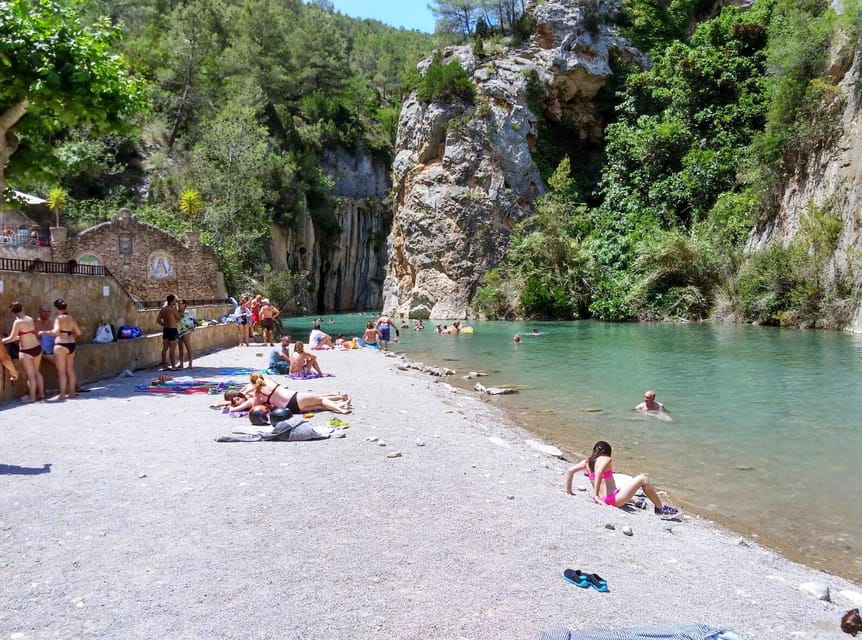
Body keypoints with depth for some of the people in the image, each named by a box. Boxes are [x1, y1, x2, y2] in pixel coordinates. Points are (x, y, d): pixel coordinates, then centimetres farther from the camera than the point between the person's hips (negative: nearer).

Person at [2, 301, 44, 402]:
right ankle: (41, 393, 26)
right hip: (37, 348, 6)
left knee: (30, 375, 3)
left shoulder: (18, 322, -13)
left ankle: (32, 397, 10)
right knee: (37, 372, 19)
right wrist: (18, 337, 24)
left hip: (26, 351, -6)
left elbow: (11, 338, -13)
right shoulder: (30, 319, 5)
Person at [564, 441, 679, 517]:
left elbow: (570, 471, 2)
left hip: (603, 499, 8)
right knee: (643, 479, 3)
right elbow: (599, 473, -28)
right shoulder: (605, 459, -9)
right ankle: (660, 508, 14)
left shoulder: (587, 462, 8)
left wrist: (568, 490, 9)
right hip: (614, 499, -8)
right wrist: (595, 495, -29)